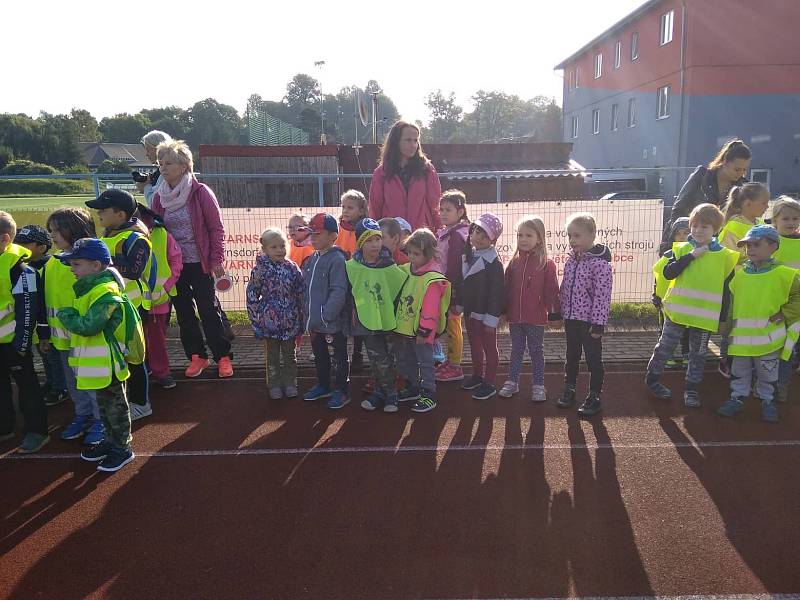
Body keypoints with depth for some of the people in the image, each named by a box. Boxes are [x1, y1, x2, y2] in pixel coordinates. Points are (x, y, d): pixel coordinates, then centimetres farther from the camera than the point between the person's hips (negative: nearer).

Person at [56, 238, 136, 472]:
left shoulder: (105, 292, -22)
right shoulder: (89, 288, 11)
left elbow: (88, 325, -28)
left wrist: (66, 315, -14)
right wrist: (70, 315, 5)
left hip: (107, 363, -10)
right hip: (97, 363, 10)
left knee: (115, 406, 4)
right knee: (104, 405, 22)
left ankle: (122, 449, 17)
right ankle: (111, 441, 37)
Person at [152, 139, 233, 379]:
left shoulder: (200, 192, -8)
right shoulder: (160, 197, 5)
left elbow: (217, 227, -7)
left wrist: (217, 259, -11)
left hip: (199, 263, -5)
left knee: (209, 311, 0)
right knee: (184, 313, 10)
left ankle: (223, 357, 10)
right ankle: (197, 356, 22)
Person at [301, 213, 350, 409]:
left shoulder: (337, 259, -17)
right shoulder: (311, 260, 8)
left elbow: (338, 292, -23)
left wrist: (325, 316, -24)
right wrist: (307, 314, 10)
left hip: (334, 322, -8)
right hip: (314, 321, 8)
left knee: (340, 357, 9)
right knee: (319, 355, 21)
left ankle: (341, 391, 21)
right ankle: (323, 386, 38)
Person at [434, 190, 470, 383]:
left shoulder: (457, 235, -17)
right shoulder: (444, 232, 12)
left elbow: (453, 267, -21)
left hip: (452, 288, -9)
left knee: (452, 325, -1)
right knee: (449, 325, 17)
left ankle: (455, 367, 9)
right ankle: (450, 360, 29)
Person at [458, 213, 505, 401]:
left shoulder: (493, 262, -18)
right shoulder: (468, 256, 7)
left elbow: (497, 292, -20)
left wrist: (491, 318, -21)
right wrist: (460, 305, 17)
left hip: (485, 314, -8)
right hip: (470, 311, 8)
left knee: (489, 348, 5)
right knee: (474, 345, 20)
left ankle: (490, 383, 15)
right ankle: (477, 375, 36)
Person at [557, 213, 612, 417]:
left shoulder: (600, 262, -17)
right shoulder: (571, 259, 5)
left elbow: (602, 295, -19)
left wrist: (598, 323, -19)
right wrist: (561, 312, 14)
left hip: (590, 319, -7)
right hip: (571, 318, 7)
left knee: (593, 358, 6)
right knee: (572, 356, 19)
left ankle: (594, 396, 18)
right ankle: (569, 389, 33)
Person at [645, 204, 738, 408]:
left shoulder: (725, 255, 0)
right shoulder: (682, 249, -3)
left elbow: (728, 288, 5)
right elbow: (668, 273, -15)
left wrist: (724, 318, 2)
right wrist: (691, 256, -20)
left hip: (706, 315, 1)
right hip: (677, 311, -1)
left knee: (698, 354, 11)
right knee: (665, 347, 8)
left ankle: (691, 389, 24)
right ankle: (652, 379, 25)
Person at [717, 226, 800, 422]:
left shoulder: (782, 274, -8)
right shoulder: (739, 274, 4)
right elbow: (731, 302, 12)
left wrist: (783, 314, -10)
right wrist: (728, 327, 10)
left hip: (768, 337, -3)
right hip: (741, 336, 3)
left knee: (767, 374, 12)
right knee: (739, 372, 14)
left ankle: (767, 400, 29)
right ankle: (737, 397, 28)